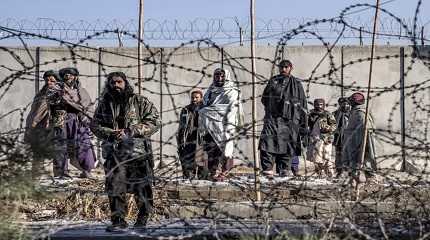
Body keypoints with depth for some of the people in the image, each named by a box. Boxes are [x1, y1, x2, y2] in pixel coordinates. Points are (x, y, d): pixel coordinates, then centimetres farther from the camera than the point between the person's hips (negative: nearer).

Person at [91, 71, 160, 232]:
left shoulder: (140, 102, 0)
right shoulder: (104, 104, 11)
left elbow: (154, 122, -6)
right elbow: (95, 125, 11)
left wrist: (130, 132, -16)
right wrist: (111, 133, -9)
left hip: (138, 152, -2)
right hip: (114, 152, 2)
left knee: (142, 187, 5)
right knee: (114, 186, -5)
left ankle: (143, 216, 25)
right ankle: (118, 220, 1)